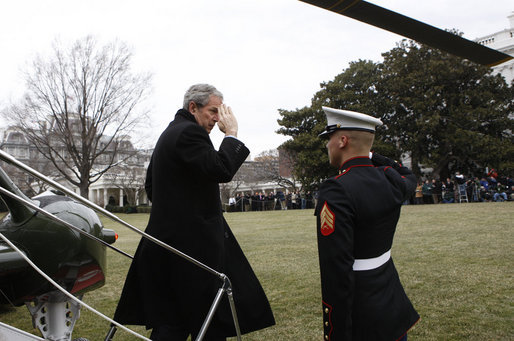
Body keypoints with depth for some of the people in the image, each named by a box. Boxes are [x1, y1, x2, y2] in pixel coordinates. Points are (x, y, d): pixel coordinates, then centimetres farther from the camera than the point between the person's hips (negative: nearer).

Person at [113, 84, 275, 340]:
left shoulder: (169, 133, 18)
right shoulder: (189, 132, -14)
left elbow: (150, 185, 24)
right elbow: (222, 170, -25)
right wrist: (231, 133, -13)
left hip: (167, 237, 10)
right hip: (193, 240, -10)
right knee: (210, 320, 2)